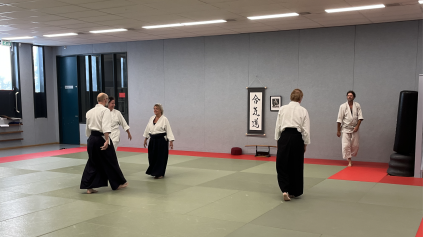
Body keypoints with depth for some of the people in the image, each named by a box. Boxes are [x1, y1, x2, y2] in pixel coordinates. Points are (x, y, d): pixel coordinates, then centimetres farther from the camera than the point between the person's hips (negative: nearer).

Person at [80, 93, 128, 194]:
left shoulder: (90, 112, 11)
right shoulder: (105, 110, -10)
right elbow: (106, 127, -23)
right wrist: (107, 140, -29)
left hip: (92, 139, 7)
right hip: (102, 139, -6)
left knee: (92, 163, 12)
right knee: (110, 162, 7)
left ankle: (88, 187, 7)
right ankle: (118, 183, 21)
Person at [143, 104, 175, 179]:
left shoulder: (164, 119, -9)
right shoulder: (151, 118, 9)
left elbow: (169, 130, -11)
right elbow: (148, 128, 16)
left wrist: (171, 141, -16)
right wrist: (145, 138, 16)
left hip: (161, 140, -5)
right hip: (153, 140, 6)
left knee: (161, 157, -1)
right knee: (152, 156, 7)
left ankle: (160, 174, 9)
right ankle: (154, 171, 25)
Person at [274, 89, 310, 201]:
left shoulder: (282, 109, 2)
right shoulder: (303, 111, -1)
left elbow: (278, 126, 4)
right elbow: (306, 130, 0)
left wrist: (278, 140, 14)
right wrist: (305, 144, 10)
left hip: (284, 137, 0)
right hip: (297, 138, 0)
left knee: (282, 165, 8)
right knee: (296, 165, 13)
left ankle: (285, 190, -7)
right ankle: (294, 192, 24)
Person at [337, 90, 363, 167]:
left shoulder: (357, 105, 0)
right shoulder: (343, 106, -5)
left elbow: (360, 116, 0)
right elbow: (339, 119, -3)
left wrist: (357, 126, -12)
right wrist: (338, 130, -3)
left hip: (355, 129, 2)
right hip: (346, 128, -2)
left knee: (355, 145, 4)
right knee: (346, 145, -7)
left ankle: (351, 155, 29)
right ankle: (349, 161, 2)